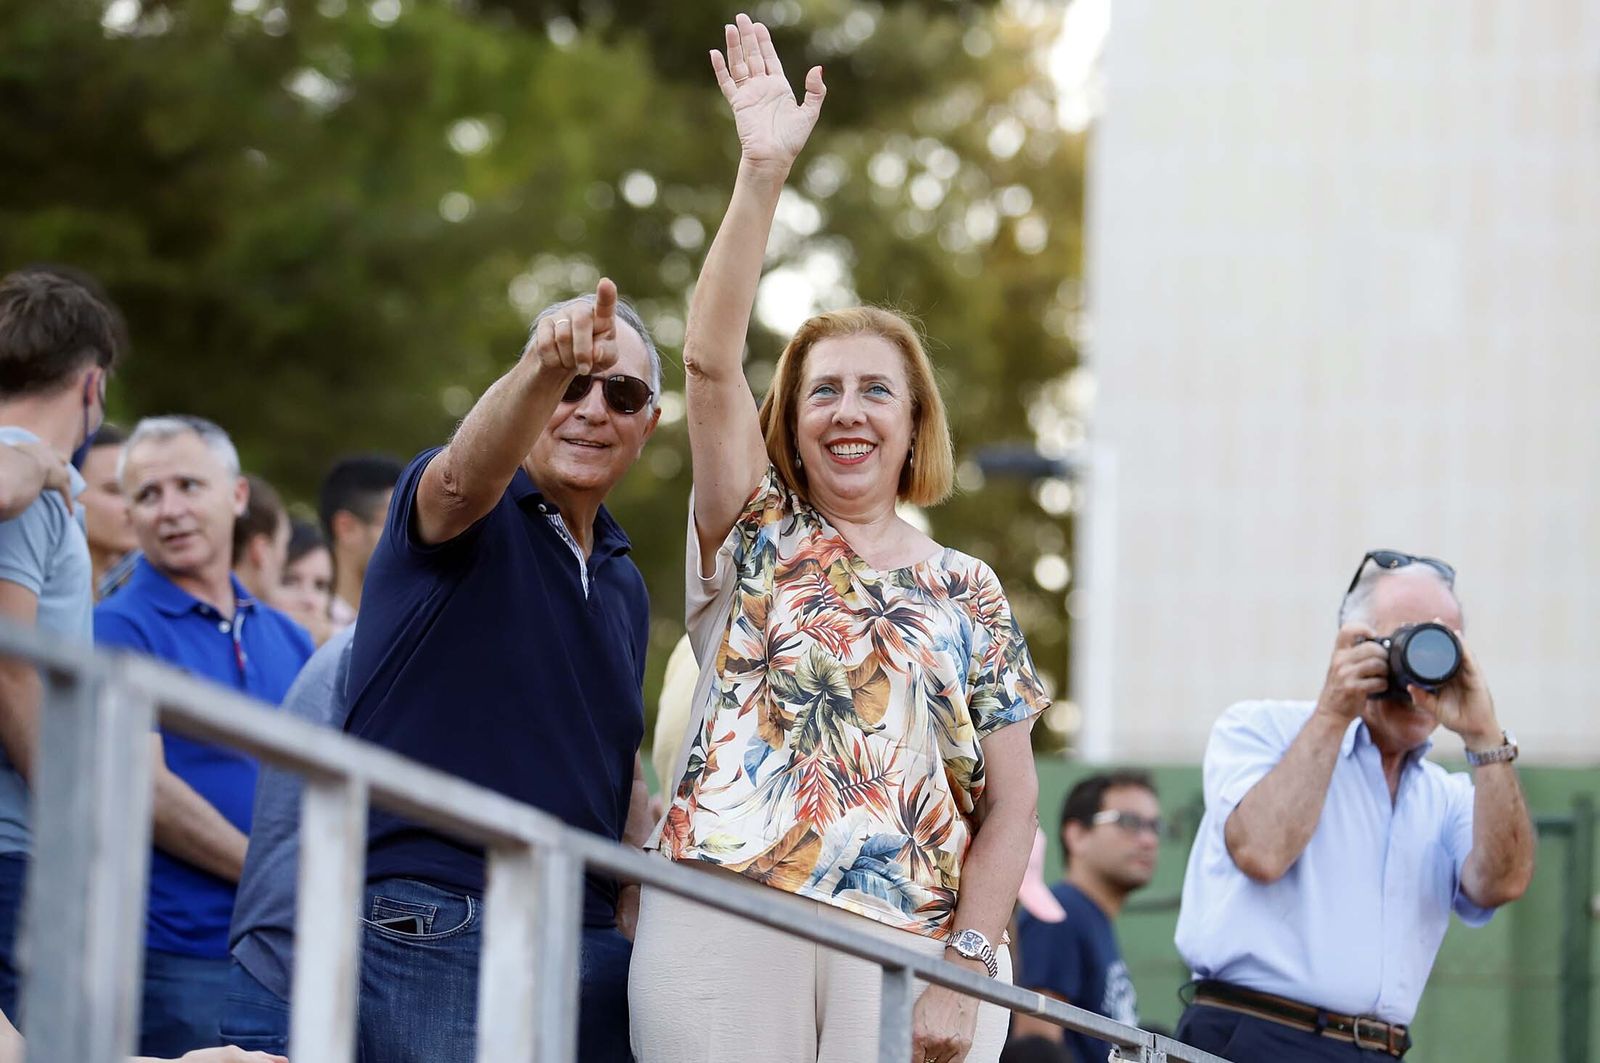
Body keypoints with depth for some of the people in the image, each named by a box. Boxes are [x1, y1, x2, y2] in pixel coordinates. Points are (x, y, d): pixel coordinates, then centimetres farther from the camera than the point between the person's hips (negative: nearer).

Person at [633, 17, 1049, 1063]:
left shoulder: (971, 595, 13)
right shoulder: (758, 540, 12)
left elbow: (1010, 802, 8)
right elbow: (710, 359, -2)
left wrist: (966, 971, -5)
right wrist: (763, 172, -10)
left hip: (906, 950, 1)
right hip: (728, 935, -1)